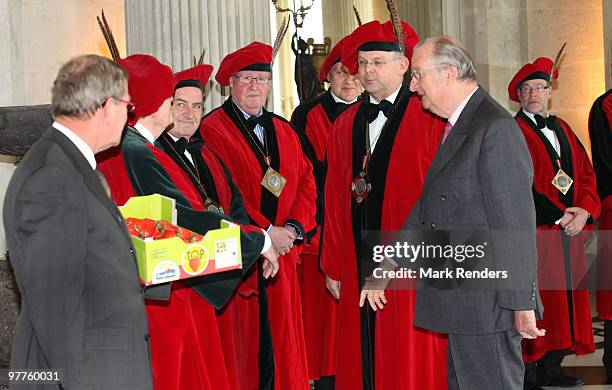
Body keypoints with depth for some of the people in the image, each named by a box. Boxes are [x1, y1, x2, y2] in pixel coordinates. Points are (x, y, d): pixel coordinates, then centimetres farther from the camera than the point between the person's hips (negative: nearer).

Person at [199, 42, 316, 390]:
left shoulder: (284, 132, 16)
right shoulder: (212, 130, -6)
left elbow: (306, 181, 13)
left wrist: (295, 226, -4)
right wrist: (264, 232, -15)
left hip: (282, 256, 6)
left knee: (281, 343, 9)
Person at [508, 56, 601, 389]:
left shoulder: (562, 129, 17)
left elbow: (586, 173, 13)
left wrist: (583, 211, -5)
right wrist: (559, 214, -14)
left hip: (569, 229, 7)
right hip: (533, 233, -7)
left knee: (564, 299, 7)